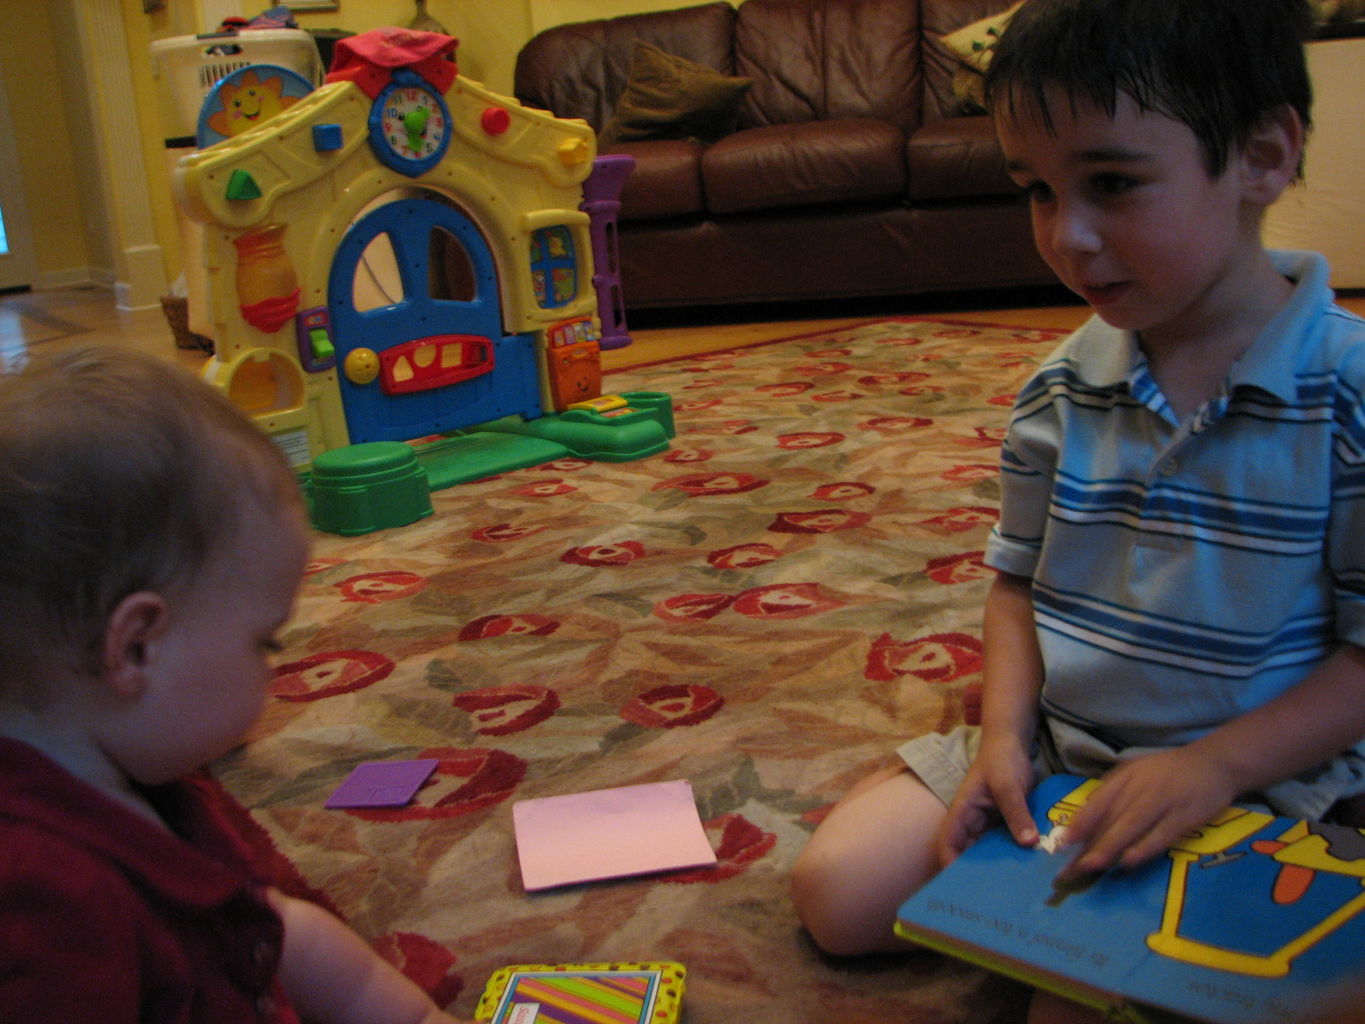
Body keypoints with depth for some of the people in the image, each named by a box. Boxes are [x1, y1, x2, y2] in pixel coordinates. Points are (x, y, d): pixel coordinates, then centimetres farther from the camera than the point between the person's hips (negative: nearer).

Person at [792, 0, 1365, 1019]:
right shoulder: (1062, 389, 0)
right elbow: (1019, 581, 8)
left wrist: (1216, 765, -23)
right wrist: (1004, 733, -8)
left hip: (1258, 779, -5)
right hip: (1049, 750, 6)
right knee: (836, 891, -3)